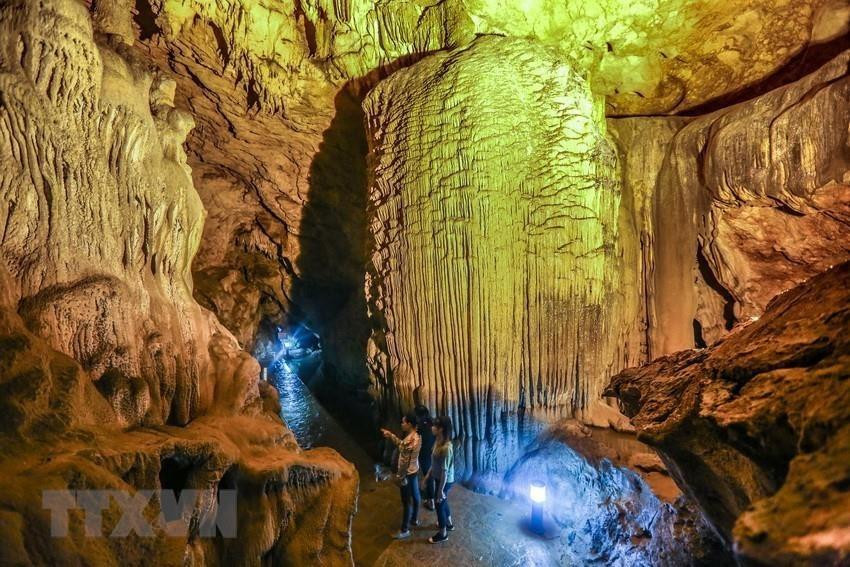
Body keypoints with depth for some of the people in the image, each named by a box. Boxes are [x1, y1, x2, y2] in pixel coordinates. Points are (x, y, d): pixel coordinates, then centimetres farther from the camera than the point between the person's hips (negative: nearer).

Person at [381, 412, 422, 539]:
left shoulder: (410, 440, -31)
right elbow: (402, 445, 15)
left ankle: (405, 530, 15)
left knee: (406, 502, 3)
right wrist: (391, 435, 12)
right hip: (415, 471, 9)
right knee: (415, 496, 24)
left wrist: (399, 477, -16)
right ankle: (415, 519, 43)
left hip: (408, 474, -9)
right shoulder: (416, 436, -2)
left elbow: (404, 462, -26)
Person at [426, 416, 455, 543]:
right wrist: (428, 474, 18)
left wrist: (440, 490, -20)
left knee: (439, 504, 9)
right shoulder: (438, 442, -4)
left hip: (444, 481, -9)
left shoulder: (446, 447, -32)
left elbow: (445, 471, -27)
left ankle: (443, 534, 29)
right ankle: (449, 523, 50)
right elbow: (434, 463, 10)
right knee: (443, 501, 27)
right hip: (439, 479, 9)